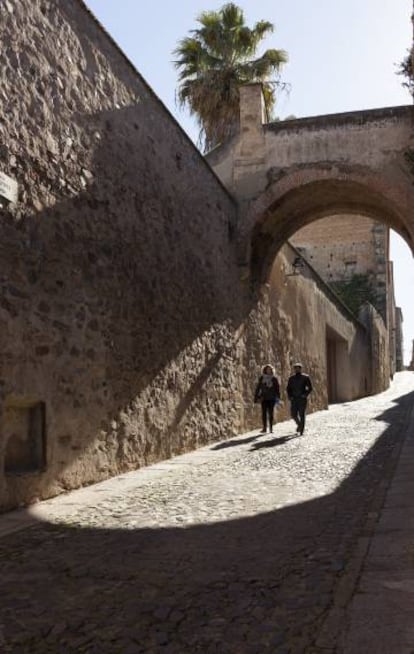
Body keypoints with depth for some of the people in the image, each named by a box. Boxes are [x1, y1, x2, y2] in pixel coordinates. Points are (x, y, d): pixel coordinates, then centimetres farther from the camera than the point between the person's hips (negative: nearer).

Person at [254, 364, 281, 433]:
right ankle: (264, 428, 4)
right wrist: (256, 397, 2)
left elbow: (277, 389, 4)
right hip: (264, 398, 0)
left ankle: (271, 428, 9)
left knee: (271, 413, 2)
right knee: (264, 413, 0)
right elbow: (258, 388, 7)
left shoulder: (274, 379, 5)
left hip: (272, 398, 0)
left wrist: (278, 397, -5)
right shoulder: (261, 378, 5)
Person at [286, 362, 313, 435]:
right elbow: (288, 388, 14)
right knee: (293, 415, 1)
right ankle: (299, 424, 29)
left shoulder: (305, 377, 0)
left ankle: (301, 430, 0)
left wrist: (305, 395, -12)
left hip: (302, 399, -3)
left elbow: (310, 388, 1)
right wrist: (290, 396, 0)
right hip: (294, 399, 3)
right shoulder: (291, 378, 9)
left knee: (301, 415, -6)